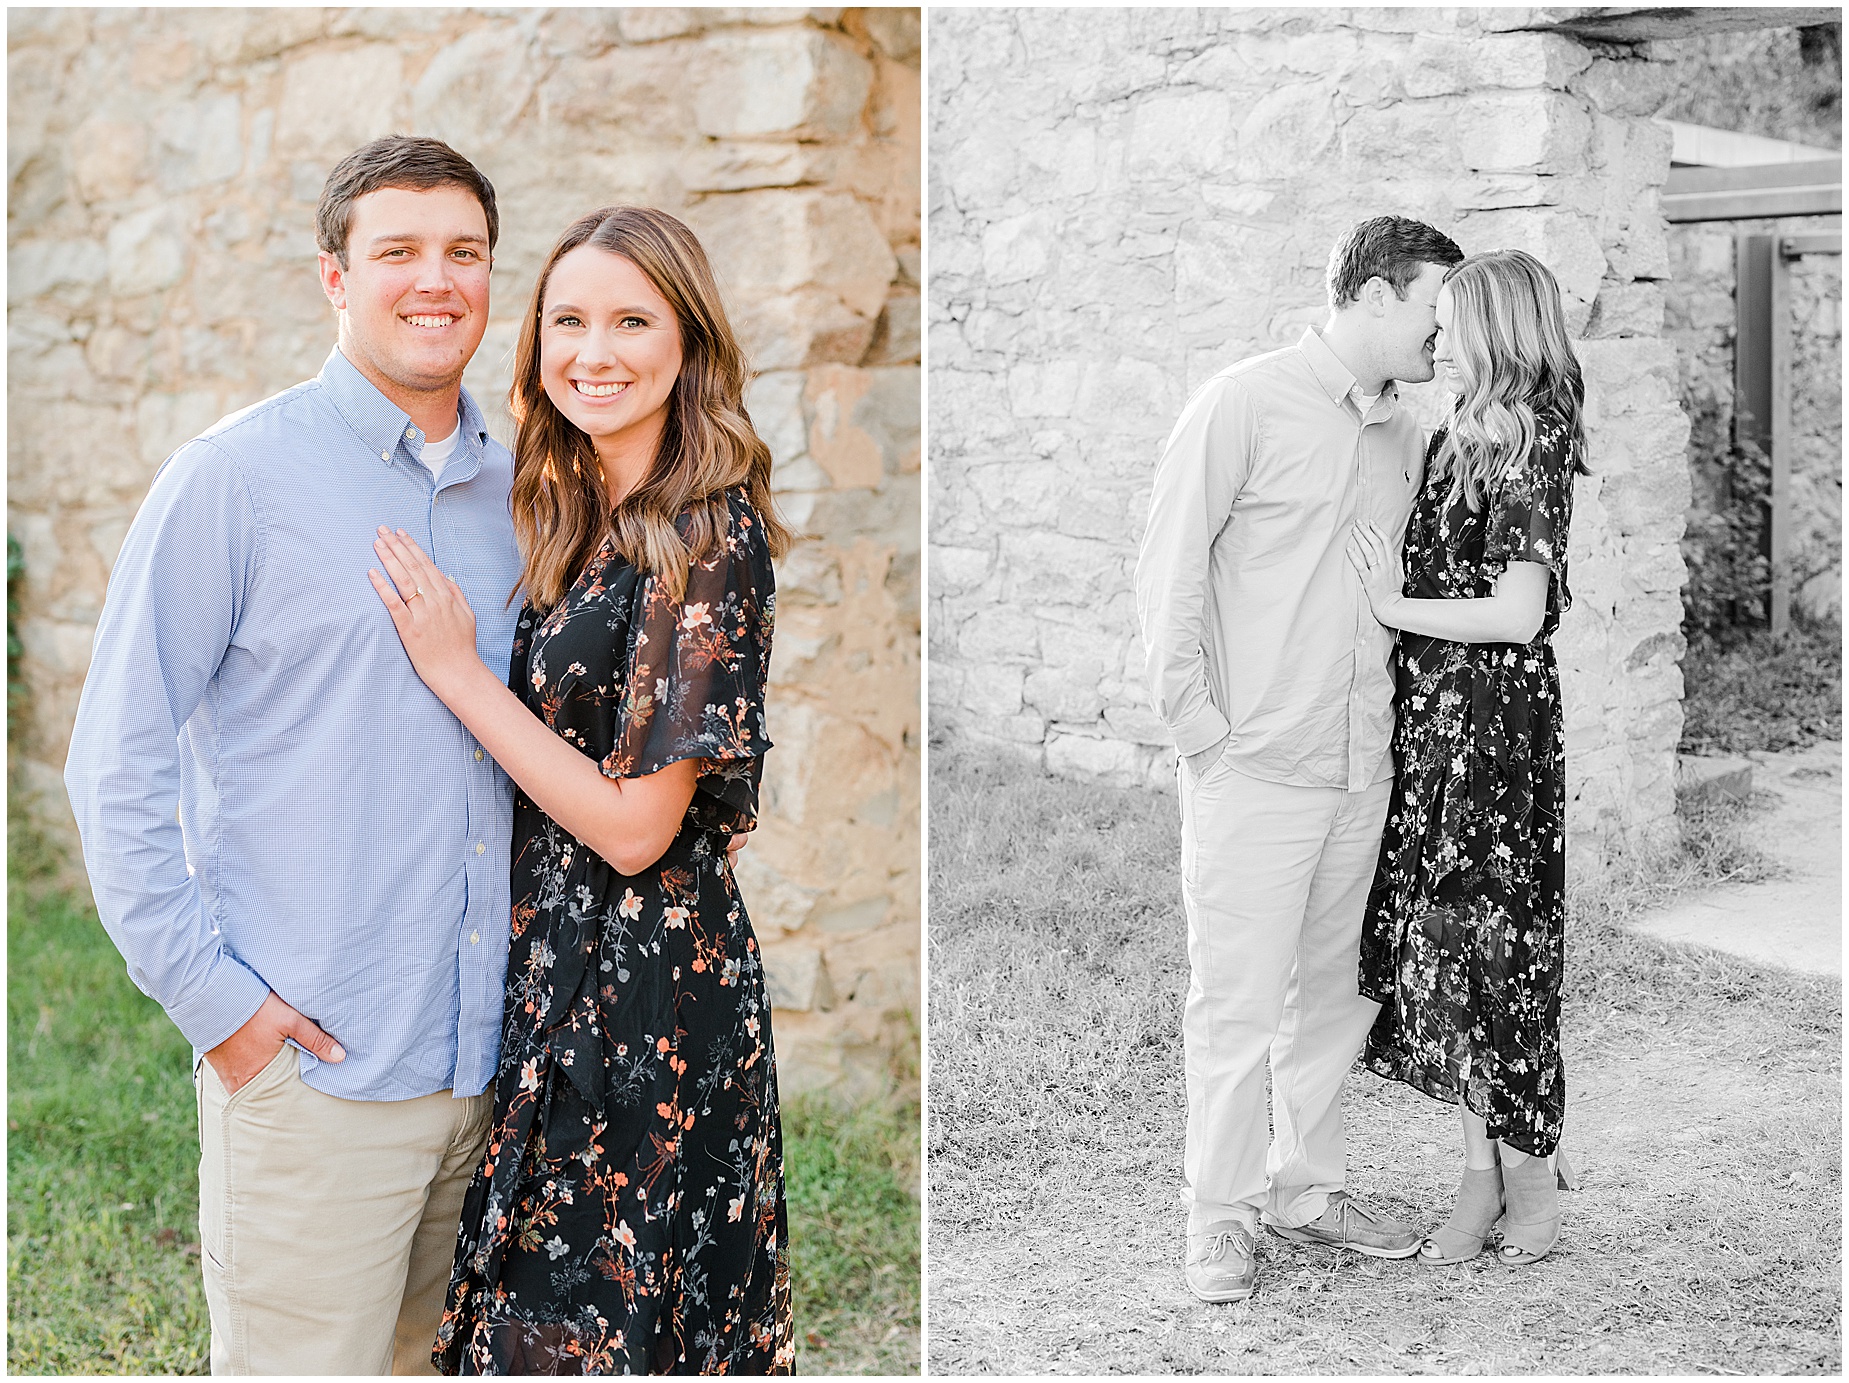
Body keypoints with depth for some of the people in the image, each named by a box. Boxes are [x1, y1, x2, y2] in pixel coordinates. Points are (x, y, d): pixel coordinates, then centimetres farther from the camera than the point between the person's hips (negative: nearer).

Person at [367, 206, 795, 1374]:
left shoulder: (709, 541, -17)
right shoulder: (582, 521, 8)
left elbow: (634, 824, -19)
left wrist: (457, 670, -15)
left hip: (646, 1001, -8)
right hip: (562, 976, 8)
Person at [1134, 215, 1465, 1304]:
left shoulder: (1405, 437, 13)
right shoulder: (1245, 404, -7)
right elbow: (1169, 568, -7)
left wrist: (1390, 722, 11)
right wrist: (1198, 721, -10)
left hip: (1363, 768, 7)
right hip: (1254, 766, -6)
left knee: (1333, 989, 14)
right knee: (1238, 999, -3)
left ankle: (1308, 1186, 28)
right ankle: (1221, 1215, 10)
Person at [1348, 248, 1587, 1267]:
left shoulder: (1524, 449, -13)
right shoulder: (1463, 440, 13)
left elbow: (1517, 614, -19)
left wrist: (1394, 606, -11)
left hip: (1492, 722, -9)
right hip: (1436, 718, 9)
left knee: (1478, 942, 0)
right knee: (1436, 945, 10)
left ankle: (1530, 1176, 16)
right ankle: (1484, 1175, 20)